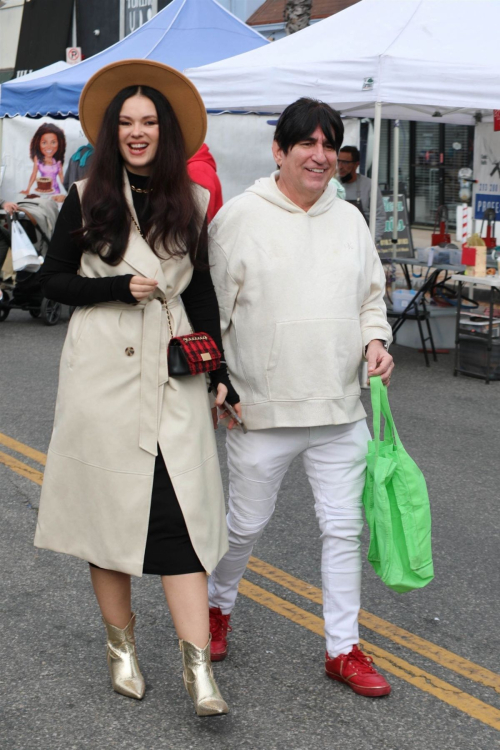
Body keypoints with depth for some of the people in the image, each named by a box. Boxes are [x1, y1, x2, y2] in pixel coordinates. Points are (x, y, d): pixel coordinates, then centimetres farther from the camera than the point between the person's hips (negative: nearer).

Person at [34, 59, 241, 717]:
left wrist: (218, 372, 8)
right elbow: (53, 280, 5)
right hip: (103, 368, -1)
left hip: (174, 369, 1)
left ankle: (198, 666, -6)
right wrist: (120, 287, -10)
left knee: (181, 512, -6)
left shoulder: (191, 203, 8)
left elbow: (201, 291, 13)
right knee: (110, 505, 5)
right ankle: (121, 644, 21)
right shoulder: (87, 199, 3)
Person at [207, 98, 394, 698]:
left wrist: (375, 340, -1)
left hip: (340, 409, 4)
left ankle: (343, 648, 20)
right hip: (262, 408, -4)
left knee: (343, 528, 7)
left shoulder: (350, 219, 9)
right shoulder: (240, 215, -6)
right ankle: (217, 606, 39)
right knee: (245, 524, 10)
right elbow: (212, 305, -3)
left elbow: (371, 295, 18)